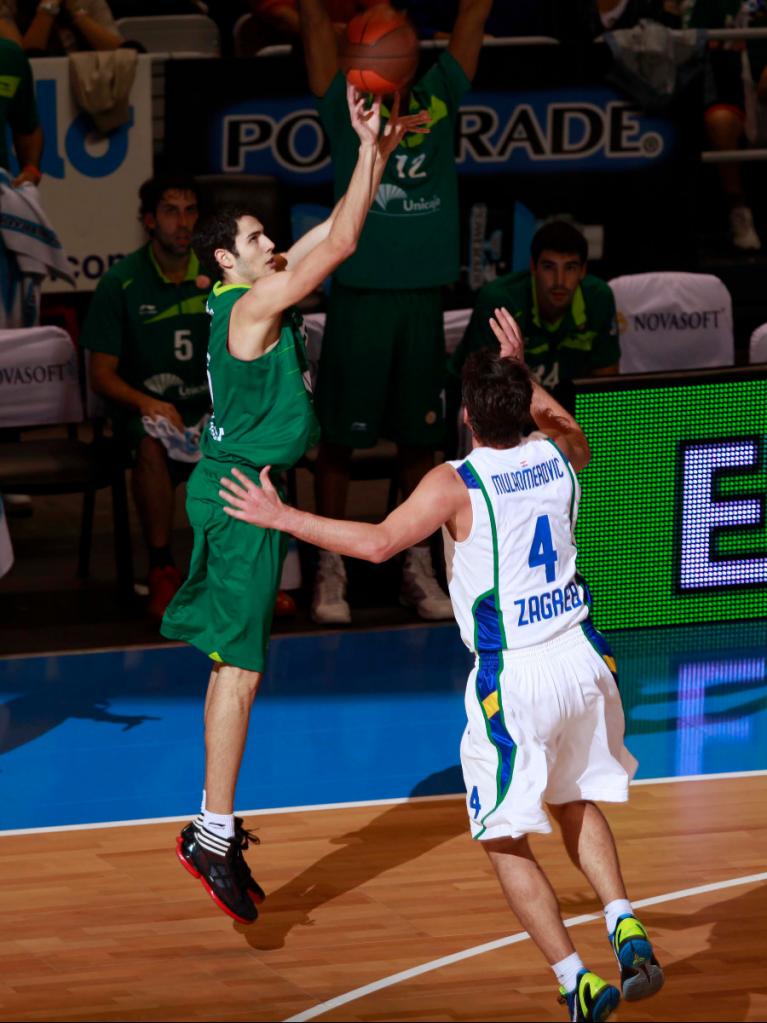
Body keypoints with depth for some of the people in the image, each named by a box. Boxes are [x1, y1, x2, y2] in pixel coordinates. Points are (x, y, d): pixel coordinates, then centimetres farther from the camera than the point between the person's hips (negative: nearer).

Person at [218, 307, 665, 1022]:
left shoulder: (456, 484, -16)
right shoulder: (556, 458, 2)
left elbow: (377, 543, -27)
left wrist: (281, 517, -19)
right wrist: (522, 374, 34)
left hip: (513, 677, -6)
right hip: (583, 657, 6)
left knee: (505, 840, 7)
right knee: (574, 803, 27)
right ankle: (625, 929, 9)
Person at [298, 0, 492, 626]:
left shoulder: (440, 103, 8)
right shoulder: (345, 113, 1)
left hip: (423, 293, 3)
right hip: (359, 291, -3)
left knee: (420, 435, 9)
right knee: (340, 435, 2)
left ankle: (418, 567, 18)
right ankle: (331, 568, 10)